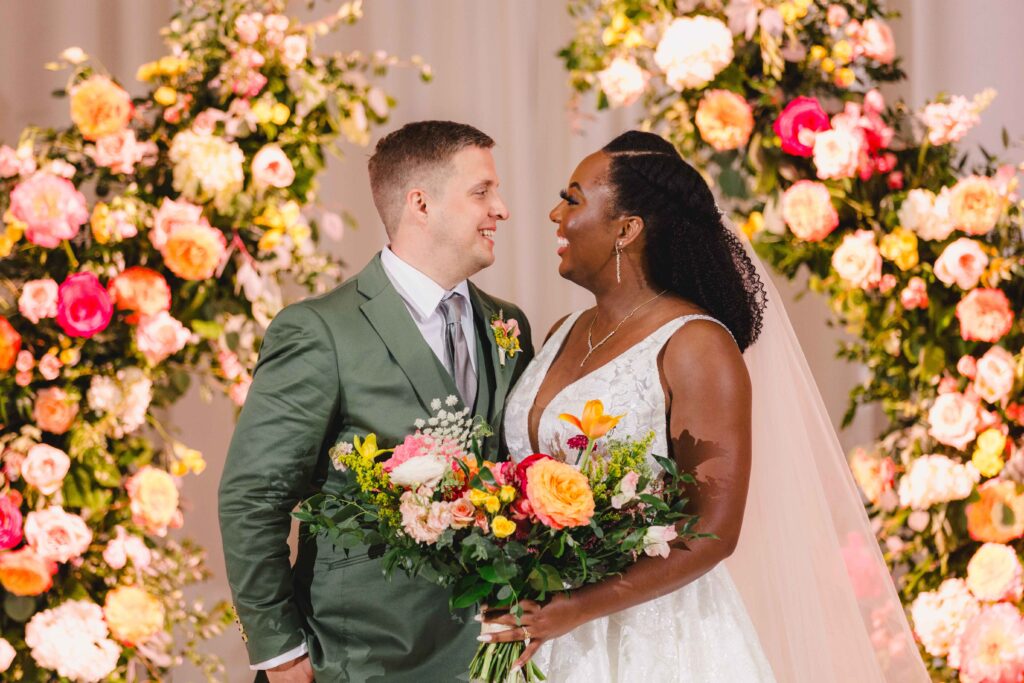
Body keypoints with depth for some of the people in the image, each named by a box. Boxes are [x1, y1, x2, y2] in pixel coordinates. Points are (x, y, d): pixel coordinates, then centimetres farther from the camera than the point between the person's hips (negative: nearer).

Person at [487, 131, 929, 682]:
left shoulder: (695, 347, -13)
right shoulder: (562, 336, 8)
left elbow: (715, 530, -17)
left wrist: (578, 609, -23)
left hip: (658, 636, -6)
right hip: (546, 635, 6)